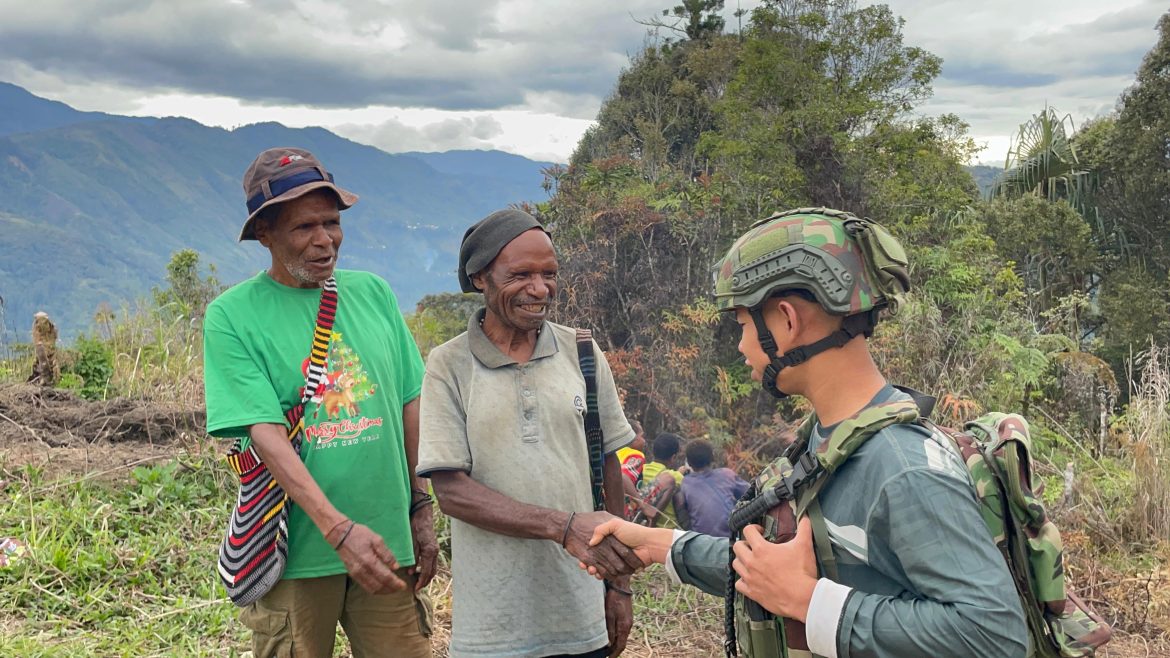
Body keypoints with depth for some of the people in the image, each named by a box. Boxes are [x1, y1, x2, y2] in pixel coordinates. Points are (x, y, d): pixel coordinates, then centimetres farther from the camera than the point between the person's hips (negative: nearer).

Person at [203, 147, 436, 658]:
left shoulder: (373, 293, 6)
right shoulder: (232, 317, -6)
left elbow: (410, 405, 10)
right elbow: (266, 434, -15)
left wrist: (421, 511, 9)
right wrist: (340, 530, -25)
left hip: (387, 542, 3)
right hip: (298, 553, -3)